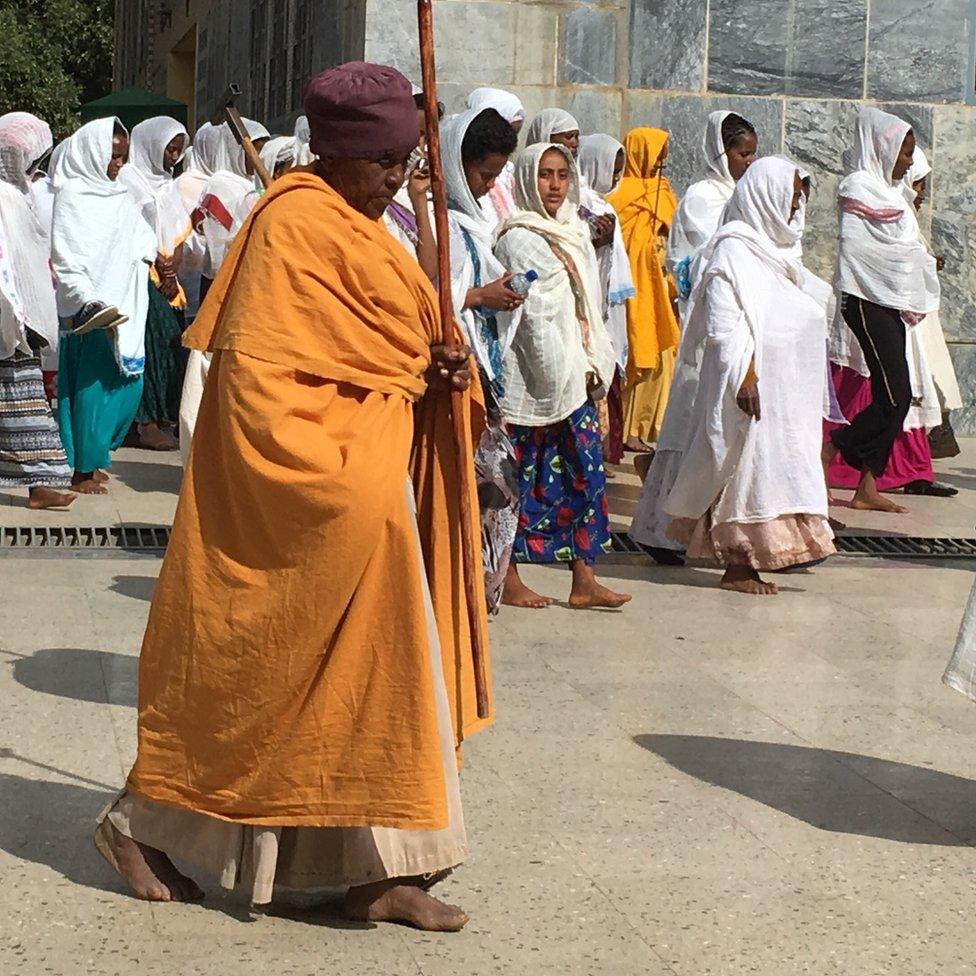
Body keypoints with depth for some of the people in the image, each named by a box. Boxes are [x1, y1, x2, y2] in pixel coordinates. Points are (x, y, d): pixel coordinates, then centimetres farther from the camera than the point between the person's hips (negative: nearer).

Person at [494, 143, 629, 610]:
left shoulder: (575, 234, 16)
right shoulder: (519, 239, -9)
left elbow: (588, 309, 15)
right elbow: (533, 315, -14)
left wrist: (595, 368, 5)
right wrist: (569, 373, -14)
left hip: (575, 375, 8)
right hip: (534, 378, -8)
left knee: (586, 471, 5)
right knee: (524, 477, -1)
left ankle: (584, 581, 9)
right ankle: (508, 580, 7)